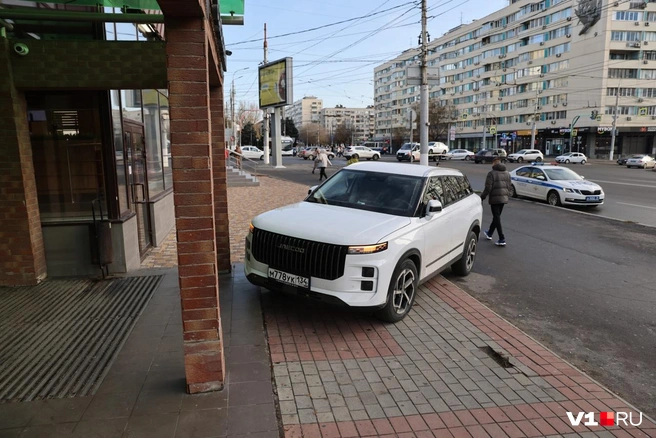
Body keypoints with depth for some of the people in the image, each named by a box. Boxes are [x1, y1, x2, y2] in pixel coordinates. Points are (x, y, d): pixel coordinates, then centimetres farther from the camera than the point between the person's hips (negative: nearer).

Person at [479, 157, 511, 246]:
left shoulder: (492, 173, -11)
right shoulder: (507, 173, 11)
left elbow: (488, 188, -15)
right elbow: (509, 186, 14)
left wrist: (482, 197, -5)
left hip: (494, 198, -7)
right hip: (504, 198, 7)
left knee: (497, 217, -4)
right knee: (496, 216, 19)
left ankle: (502, 239, -6)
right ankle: (489, 233, 37)